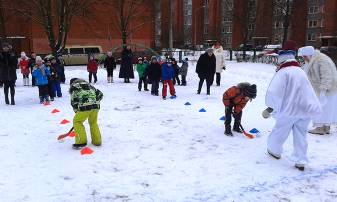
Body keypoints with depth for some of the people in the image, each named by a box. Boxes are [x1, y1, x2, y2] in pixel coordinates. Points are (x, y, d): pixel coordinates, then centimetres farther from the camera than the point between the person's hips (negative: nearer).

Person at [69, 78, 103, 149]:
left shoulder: (73, 87, 17)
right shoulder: (87, 84, 31)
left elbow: (74, 101, 8)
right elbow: (100, 94, 23)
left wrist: (76, 111, 20)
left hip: (85, 106, -5)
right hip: (96, 105, 5)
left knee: (77, 121, 13)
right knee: (93, 122, 23)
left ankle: (81, 141, 7)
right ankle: (97, 141, 24)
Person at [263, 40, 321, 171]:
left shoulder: (283, 72, -12)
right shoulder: (300, 71, 12)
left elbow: (273, 92, -20)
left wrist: (270, 108, -12)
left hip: (290, 109, -6)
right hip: (306, 108, 6)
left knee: (280, 131, 16)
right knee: (301, 135, 14)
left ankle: (274, 151, 36)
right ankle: (301, 161, 15)